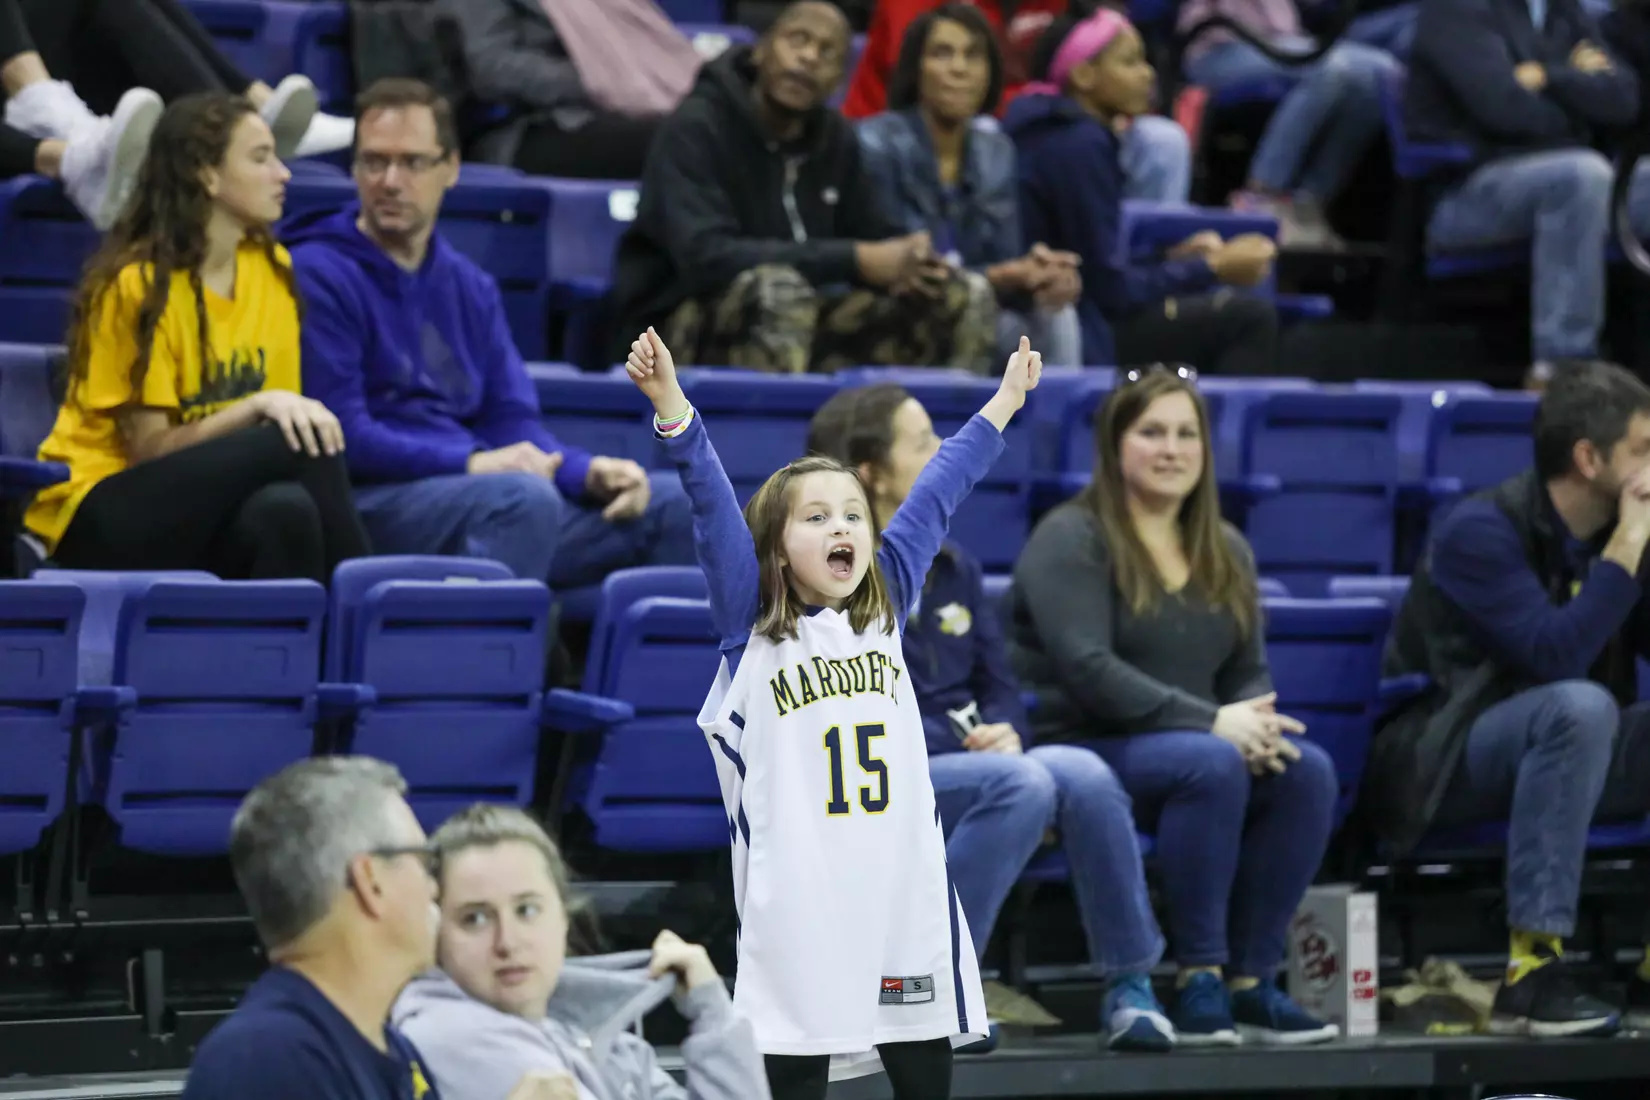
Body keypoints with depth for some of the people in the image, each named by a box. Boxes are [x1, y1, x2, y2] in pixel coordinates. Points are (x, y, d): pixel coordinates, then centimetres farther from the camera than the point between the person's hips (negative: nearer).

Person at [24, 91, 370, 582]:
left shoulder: (273, 268, 6)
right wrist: (258, 407, -25)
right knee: (296, 447, -29)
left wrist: (298, 411, -14)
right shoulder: (137, 285, -14)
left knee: (287, 510, -31)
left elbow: (282, 419, 9)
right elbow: (149, 449, -14)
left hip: (208, 508, 5)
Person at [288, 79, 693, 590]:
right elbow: (340, 435, -12)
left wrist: (588, 471, -5)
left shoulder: (471, 288, 21)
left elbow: (512, 419, 16)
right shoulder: (317, 276, -3)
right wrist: (473, 464, -20)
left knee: (674, 502, -4)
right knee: (523, 496, -36)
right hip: (369, 502, -7)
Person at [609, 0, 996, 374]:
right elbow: (706, 256, -29)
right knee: (778, 287, -39)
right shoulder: (698, 127, -16)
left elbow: (872, 237, 14)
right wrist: (855, 261, -30)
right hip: (683, 326, -8)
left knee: (964, 300, -2)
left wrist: (904, 264, -14)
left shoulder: (835, 138, 6)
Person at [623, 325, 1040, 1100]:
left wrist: (1003, 402, 17)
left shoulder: (885, 607, 9)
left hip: (907, 897, 3)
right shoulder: (750, 627, 1)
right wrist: (670, 404, -21)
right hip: (799, 911, -3)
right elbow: (714, 509, -11)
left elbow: (935, 495, 13)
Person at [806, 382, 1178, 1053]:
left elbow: (1001, 690, 14)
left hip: (969, 768, 6)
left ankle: (1129, 988, -21)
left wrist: (999, 733, -10)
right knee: (1023, 783, -34)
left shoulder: (953, 569, 16)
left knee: (1082, 773, -26)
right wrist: (961, 742, -18)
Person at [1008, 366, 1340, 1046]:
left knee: (1307, 770, -21)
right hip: (1074, 751, -7)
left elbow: (1250, 674, 13)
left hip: (1190, 746, 7)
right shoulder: (1071, 540, -7)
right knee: (1210, 763, -35)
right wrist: (1210, 721, -26)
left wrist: (1255, 725, -13)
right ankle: (1199, 981, -27)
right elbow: (1087, 669, -19)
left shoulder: (1225, 551, 15)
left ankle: (1250, 983, -16)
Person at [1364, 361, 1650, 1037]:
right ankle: (1532, 972, -40)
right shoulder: (1482, 532, -16)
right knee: (1580, 706, -36)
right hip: (1438, 766, -8)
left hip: (1557, 752, 8)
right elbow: (1556, 657, -29)